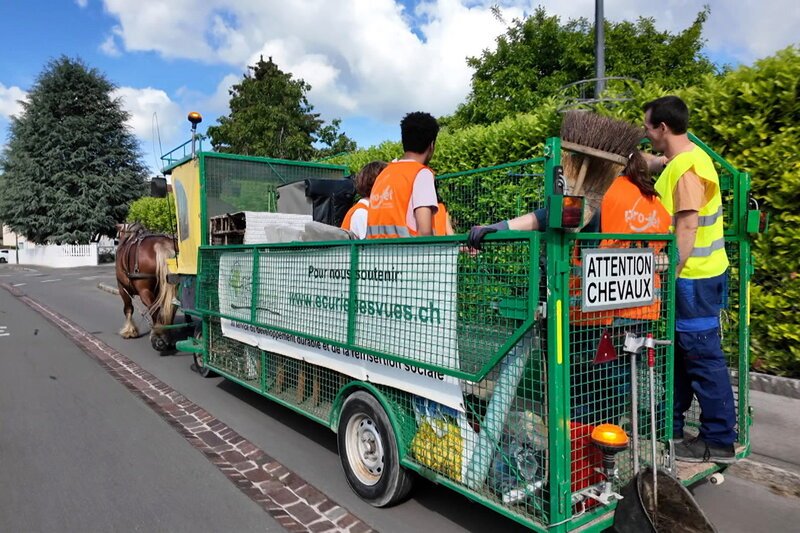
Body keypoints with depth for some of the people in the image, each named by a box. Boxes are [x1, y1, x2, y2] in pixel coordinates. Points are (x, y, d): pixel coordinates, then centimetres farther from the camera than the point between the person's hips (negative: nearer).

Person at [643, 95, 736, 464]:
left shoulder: (688, 167, -19)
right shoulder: (683, 159, 11)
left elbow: (687, 226, -24)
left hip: (694, 277, -10)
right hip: (690, 274, 10)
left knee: (702, 357, 0)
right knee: (678, 351, 17)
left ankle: (718, 440, 13)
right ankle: (670, 425, 30)